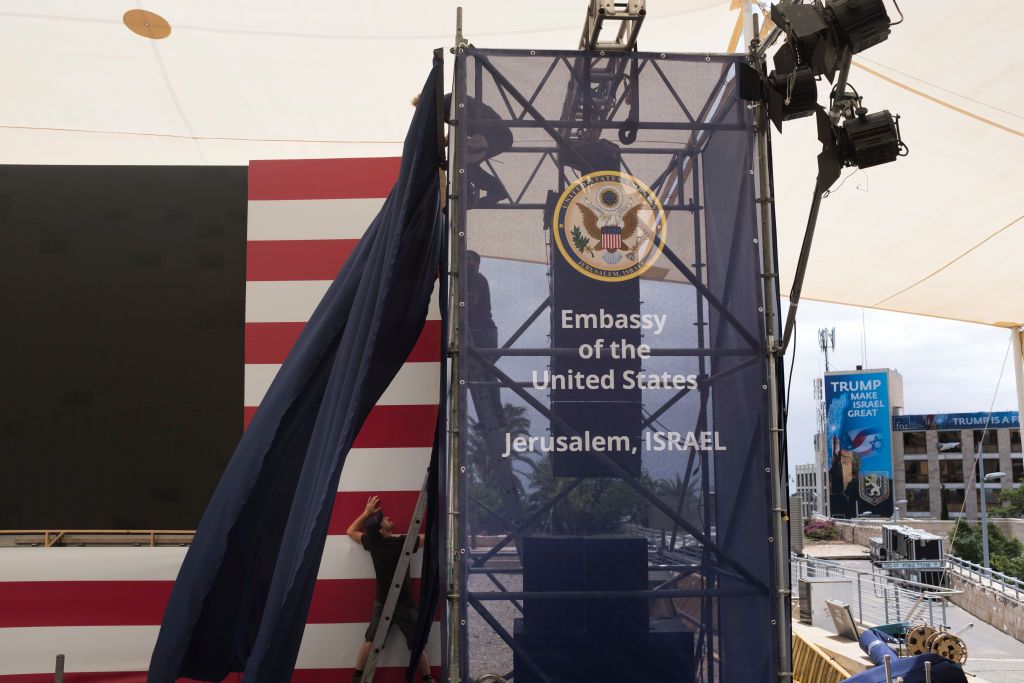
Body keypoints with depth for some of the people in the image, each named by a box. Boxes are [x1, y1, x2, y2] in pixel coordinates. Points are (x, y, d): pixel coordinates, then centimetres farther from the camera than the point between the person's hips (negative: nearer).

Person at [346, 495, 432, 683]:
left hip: (382, 603, 5)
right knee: (417, 644, 3)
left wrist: (366, 513, 14)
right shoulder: (403, 542, -18)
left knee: (371, 640, 11)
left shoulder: (372, 543, -4)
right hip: (404, 604, -4)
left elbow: (351, 531, 14)